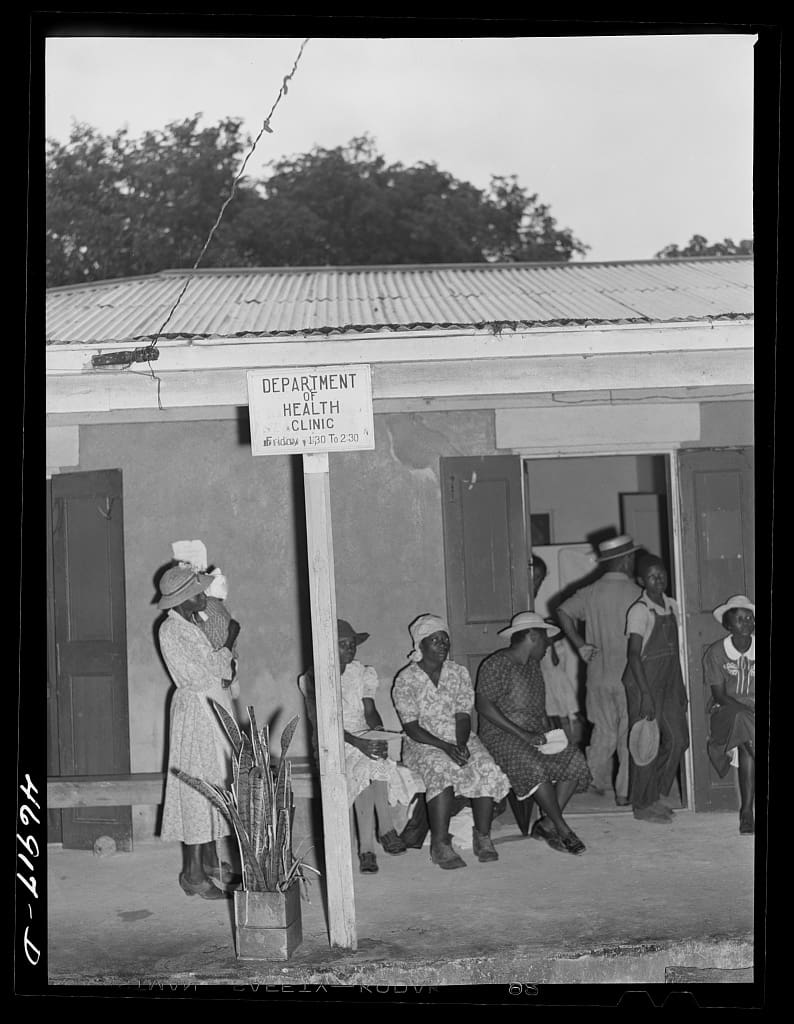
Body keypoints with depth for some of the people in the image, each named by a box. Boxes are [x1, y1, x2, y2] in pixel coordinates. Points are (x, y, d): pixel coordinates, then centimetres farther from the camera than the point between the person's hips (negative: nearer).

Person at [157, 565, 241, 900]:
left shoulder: (192, 625, 11)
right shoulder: (170, 631, -17)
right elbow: (203, 676, -20)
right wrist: (230, 640, -12)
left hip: (215, 708, 9)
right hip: (195, 710, -9)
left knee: (215, 783, 14)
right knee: (198, 787, -7)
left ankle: (210, 861, 24)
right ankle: (194, 874, -1)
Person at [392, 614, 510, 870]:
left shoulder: (459, 673, 7)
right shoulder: (406, 679, -5)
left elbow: (463, 716, 2)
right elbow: (411, 727, -10)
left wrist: (461, 744, -19)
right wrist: (445, 747, -22)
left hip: (460, 739, 4)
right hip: (423, 744, -4)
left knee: (487, 769, -25)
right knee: (442, 770, -35)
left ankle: (483, 837, -16)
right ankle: (440, 844, -30)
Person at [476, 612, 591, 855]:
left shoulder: (533, 664, 18)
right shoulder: (497, 665, -9)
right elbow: (484, 706, -17)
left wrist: (546, 731, 4)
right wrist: (522, 734, -22)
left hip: (534, 734, 8)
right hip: (501, 735, -8)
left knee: (575, 759, -17)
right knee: (535, 766, -35)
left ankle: (546, 825, -15)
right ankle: (562, 829, -21)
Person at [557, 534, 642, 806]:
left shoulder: (590, 592, 1)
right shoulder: (636, 594, -10)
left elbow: (563, 612, -6)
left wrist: (580, 644, -5)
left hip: (599, 675, 4)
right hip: (629, 676, -4)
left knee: (604, 731, 18)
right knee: (629, 734, 6)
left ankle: (595, 780, 22)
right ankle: (624, 791, 9)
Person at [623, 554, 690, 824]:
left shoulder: (672, 607, 8)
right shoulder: (639, 610, -15)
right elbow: (634, 655, -17)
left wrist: (680, 687, 15)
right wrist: (646, 696, -21)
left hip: (668, 684, 8)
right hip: (644, 683, -7)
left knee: (677, 739, 9)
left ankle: (656, 795, 24)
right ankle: (643, 805, 12)